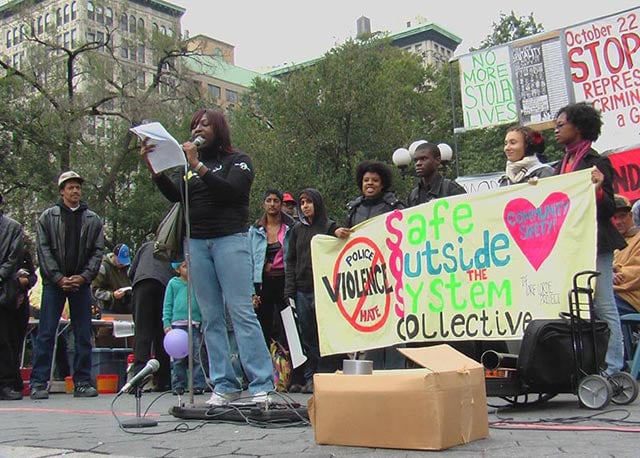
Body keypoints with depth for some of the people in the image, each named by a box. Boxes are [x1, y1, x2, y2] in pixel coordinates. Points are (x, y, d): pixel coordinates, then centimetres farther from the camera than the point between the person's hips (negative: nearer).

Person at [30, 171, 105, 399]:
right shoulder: (48, 217, 5)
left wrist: (84, 277, -7)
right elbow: (44, 250, 0)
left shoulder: (92, 219, 10)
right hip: (54, 283, -2)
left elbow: (98, 251, 7)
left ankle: (82, 382, 10)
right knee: (46, 334, -3)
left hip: (81, 283, 2)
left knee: (83, 335, 3)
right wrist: (59, 278, -10)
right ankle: (38, 383, 1)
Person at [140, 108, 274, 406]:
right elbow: (174, 195, 6)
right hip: (196, 244, 5)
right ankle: (224, 385, 5)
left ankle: (262, 385, -8)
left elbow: (231, 190, -11)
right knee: (211, 319, 2)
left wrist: (198, 165, -15)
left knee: (242, 313, -10)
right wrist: (153, 168, -6)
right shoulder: (186, 165, 20)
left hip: (230, 239, -4)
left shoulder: (237, 161, 7)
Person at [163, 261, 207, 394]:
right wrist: (166, 323, 0)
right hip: (178, 323, 0)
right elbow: (167, 304, 8)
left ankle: (198, 385, 3)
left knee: (197, 356, -2)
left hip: (196, 323, 0)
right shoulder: (173, 283, 8)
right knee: (178, 357, 3)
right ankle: (178, 385, 11)